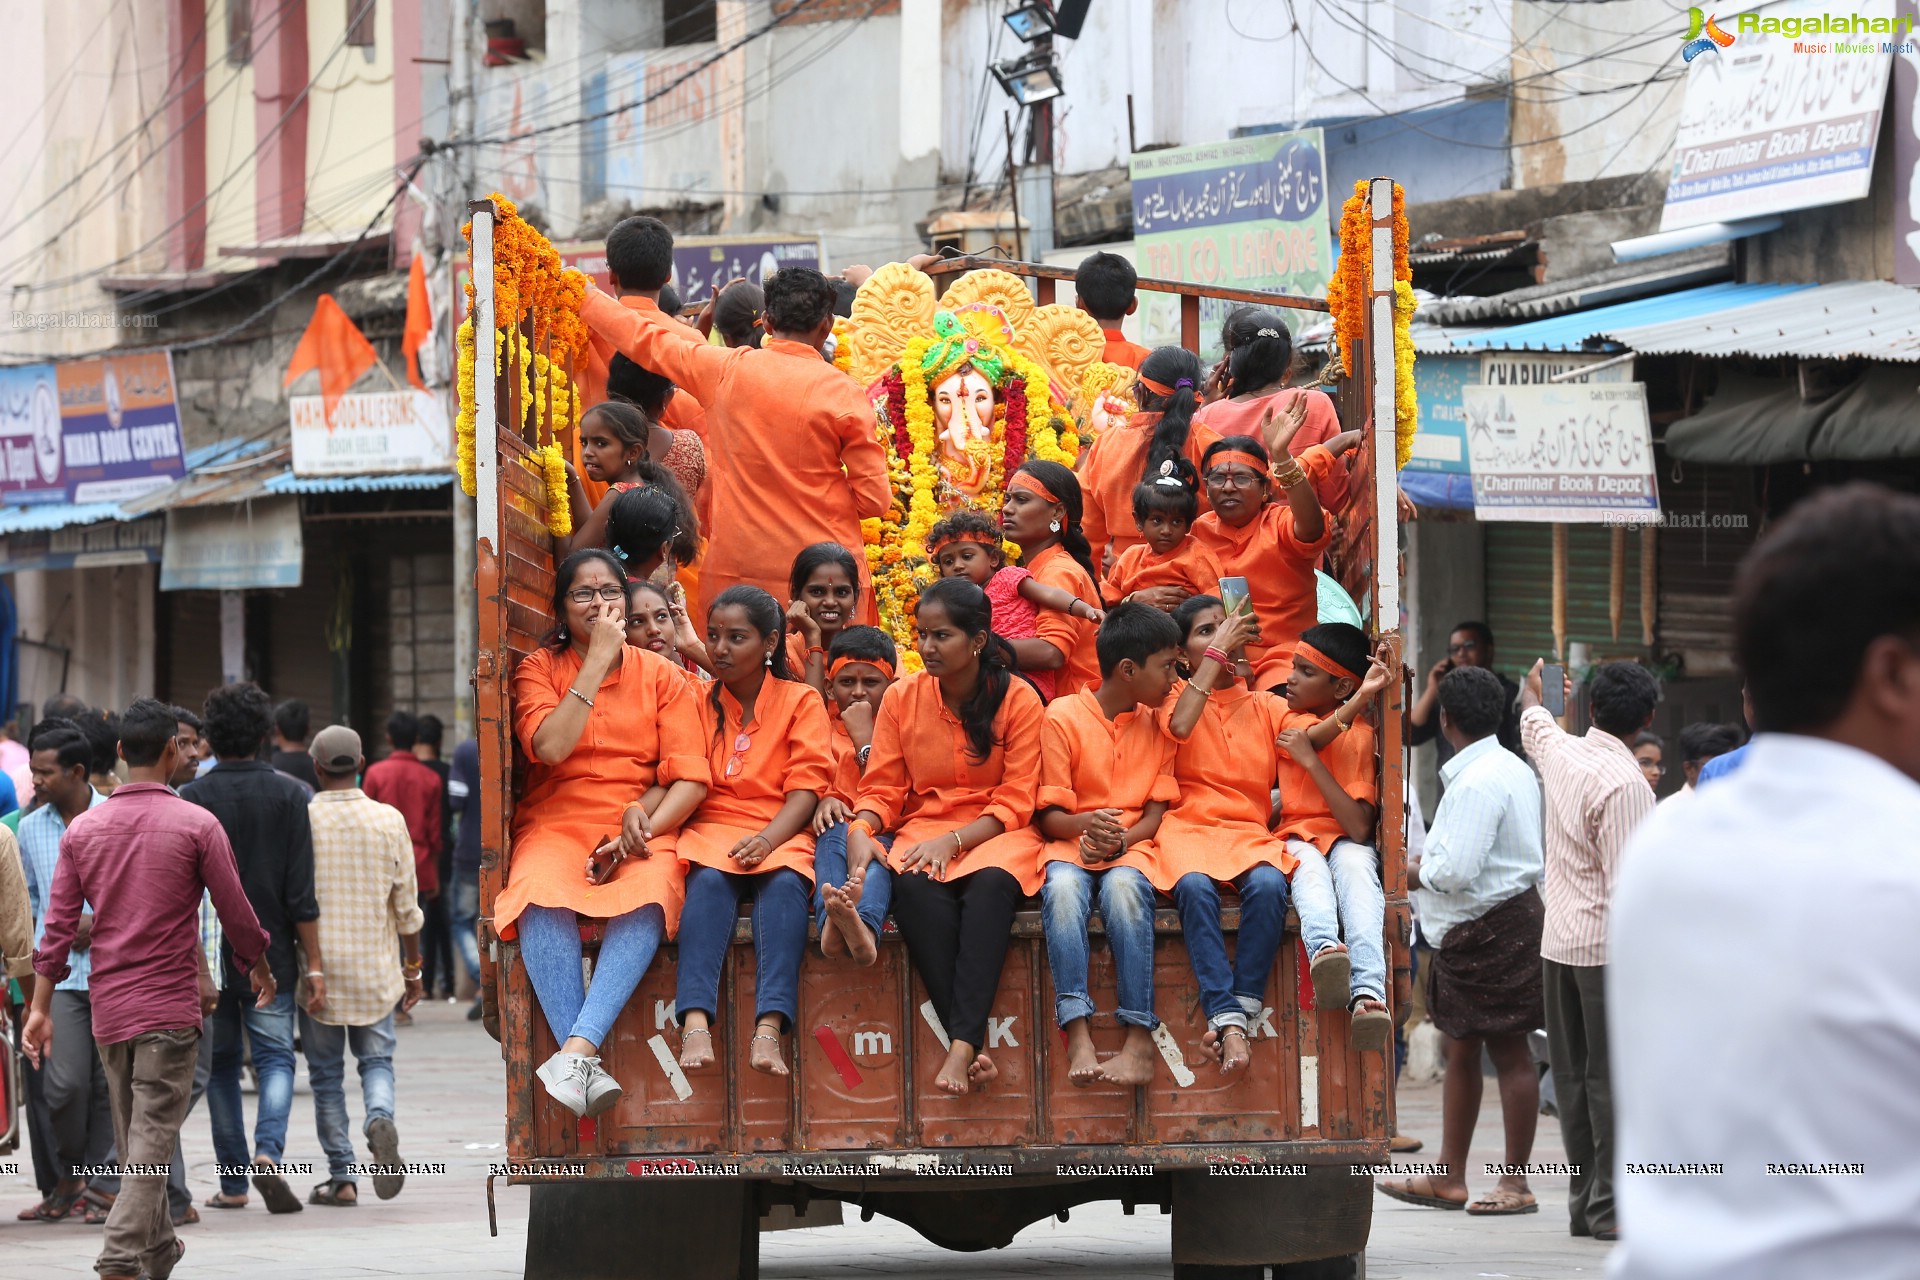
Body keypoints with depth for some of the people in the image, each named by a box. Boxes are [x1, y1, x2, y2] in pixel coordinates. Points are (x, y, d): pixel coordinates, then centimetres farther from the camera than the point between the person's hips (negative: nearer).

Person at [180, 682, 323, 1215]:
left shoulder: (193, 799, -5)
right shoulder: (289, 795, -4)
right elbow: (301, 892, -6)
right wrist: (314, 964, 0)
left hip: (209, 957, 0)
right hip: (271, 957, 0)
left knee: (222, 1065, 11)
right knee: (275, 1058, 6)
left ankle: (232, 1181, 11)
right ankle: (269, 1151, -19)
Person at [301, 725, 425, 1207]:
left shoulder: (301, 820, -7)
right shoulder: (389, 820, -2)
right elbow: (406, 904, 2)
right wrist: (412, 967, 13)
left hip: (318, 966, -1)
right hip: (375, 967, 1)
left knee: (326, 1072, 8)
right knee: (376, 1059, 12)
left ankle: (341, 1177, 6)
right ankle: (381, 1118, -19)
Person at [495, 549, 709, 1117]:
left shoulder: (660, 675, 11)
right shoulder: (540, 667, 10)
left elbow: (690, 777, 2)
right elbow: (550, 746, -11)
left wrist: (646, 825, -16)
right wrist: (597, 661, -7)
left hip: (641, 829, 0)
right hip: (558, 824, 0)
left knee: (648, 897, -36)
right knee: (541, 896, -36)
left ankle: (576, 1049, -44)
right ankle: (585, 1065, -41)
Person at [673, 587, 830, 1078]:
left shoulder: (801, 700, 10)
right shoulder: (698, 702, 17)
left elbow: (806, 786, -1)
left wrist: (768, 839, -19)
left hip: (780, 833, -1)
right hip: (712, 828, 1)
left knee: (785, 882, -36)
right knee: (709, 880, -34)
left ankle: (770, 1028, -52)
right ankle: (695, 1023, -52)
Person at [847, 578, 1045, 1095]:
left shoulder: (1018, 699, -2)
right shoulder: (902, 698, 7)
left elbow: (1015, 801, -5)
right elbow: (882, 787, 6)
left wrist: (954, 840, -19)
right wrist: (861, 830, -17)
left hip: (995, 834, -2)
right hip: (923, 829, 2)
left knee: (991, 883, -39)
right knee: (914, 884, -35)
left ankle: (962, 1045, -46)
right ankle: (973, 1048, -41)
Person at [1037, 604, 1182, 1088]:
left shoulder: (1158, 721, 13)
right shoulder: (1063, 717, 3)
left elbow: (1156, 811, 7)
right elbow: (1050, 814, 0)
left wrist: (1119, 841, -14)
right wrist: (1085, 825, -23)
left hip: (1132, 846, 1)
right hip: (1071, 845, -1)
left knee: (1124, 886, -35)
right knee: (1063, 888, -37)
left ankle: (1140, 1040, -39)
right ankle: (1078, 1036, -45)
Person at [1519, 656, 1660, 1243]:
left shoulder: (1559, 752, 4)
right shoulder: (1624, 783, -18)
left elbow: (1533, 723, 31)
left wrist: (1533, 691, 54)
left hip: (1558, 941, 8)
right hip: (1609, 947, -8)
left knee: (1573, 1075, 10)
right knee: (1613, 1076, -5)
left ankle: (1583, 1200, 14)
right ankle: (1611, 1206, -6)